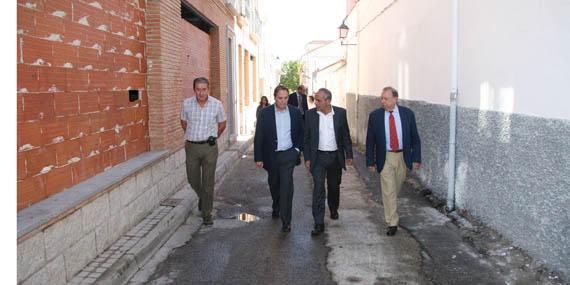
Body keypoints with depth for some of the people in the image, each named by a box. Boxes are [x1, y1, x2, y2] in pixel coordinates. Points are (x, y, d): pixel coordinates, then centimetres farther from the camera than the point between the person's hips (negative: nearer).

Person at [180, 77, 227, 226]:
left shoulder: (217, 104, -8)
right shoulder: (186, 103, -4)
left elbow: (222, 124, 9)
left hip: (209, 147, -2)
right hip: (191, 146, 2)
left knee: (208, 182, 0)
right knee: (193, 179, 12)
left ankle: (207, 214, 11)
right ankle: (202, 197, 44)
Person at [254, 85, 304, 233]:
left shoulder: (295, 112, -1)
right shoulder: (265, 113, -5)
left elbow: (301, 132, 11)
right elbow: (259, 136, -5)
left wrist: (298, 148, 1)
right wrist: (258, 157, -7)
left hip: (288, 155, -1)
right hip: (271, 155, 1)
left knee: (286, 186, -10)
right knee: (273, 184, 18)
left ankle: (286, 221, -5)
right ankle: (276, 206, 47)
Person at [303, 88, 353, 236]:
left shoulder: (340, 113, -4)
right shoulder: (310, 114, -4)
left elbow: (346, 135, 3)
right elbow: (307, 138, 1)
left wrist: (349, 155, 2)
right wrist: (307, 158, -2)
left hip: (335, 156, 1)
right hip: (318, 157, -1)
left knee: (334, 186, 17)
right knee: (318, 189, -8)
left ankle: (333, 209, 45)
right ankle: (319, 224, -5)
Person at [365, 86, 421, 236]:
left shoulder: (407, 113, -5)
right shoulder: (375, 115, -7)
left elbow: (415, 138, 0)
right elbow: (370, 141, -2)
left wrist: (416, 158, -3)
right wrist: (370, 161, -4)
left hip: (403, 156, 2)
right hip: (385, 157, -2)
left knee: (396, 187, 18)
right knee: (389, 190, -3)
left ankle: (389, 204, 48)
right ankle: (392, 223, 5)